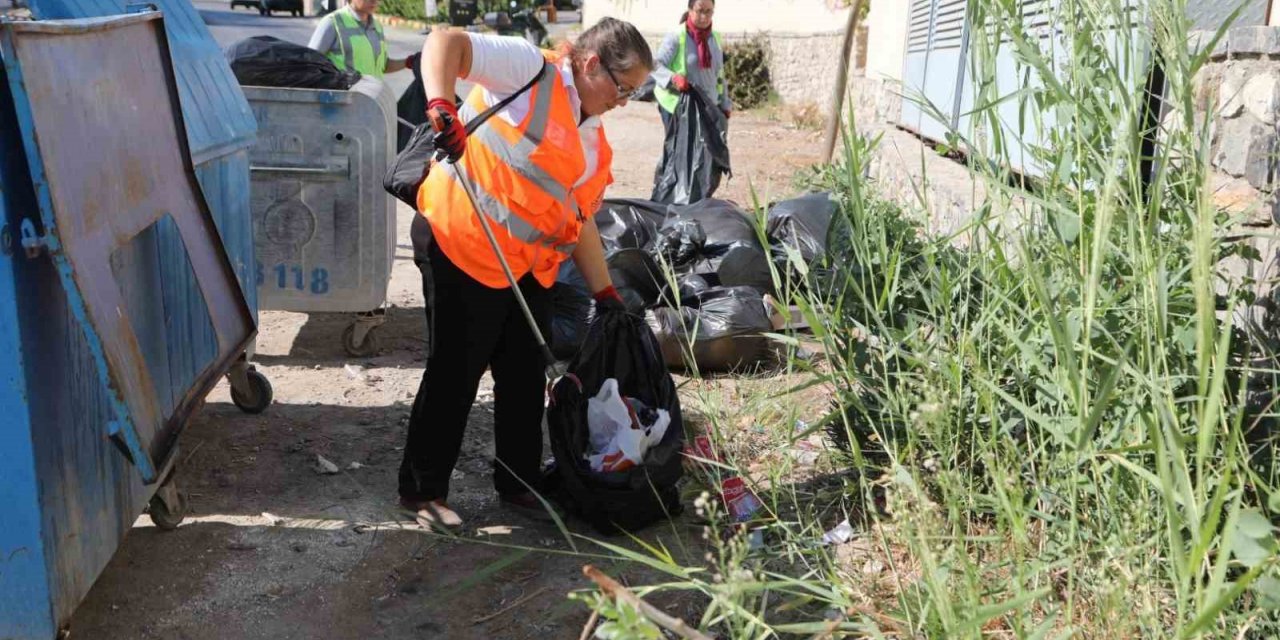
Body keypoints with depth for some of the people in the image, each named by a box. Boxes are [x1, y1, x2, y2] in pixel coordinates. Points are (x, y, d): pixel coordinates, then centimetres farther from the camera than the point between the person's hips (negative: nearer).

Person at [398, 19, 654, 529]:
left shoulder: (593, 141, 14)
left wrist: (604, 293, 13)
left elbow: (580, 218, 18)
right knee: (453, 376, 1)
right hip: (460, 245, -8)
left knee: (526, 377, 13)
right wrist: (441, 108, -35)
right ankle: (422, 490, 18)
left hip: (528, 267, 8)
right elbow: (445, 42, -17)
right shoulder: (532, 71, -10)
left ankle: (518, 484, 30)